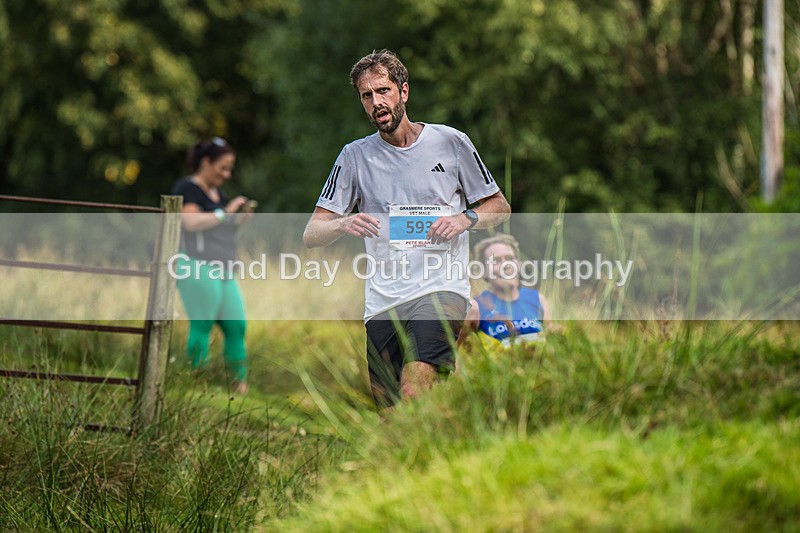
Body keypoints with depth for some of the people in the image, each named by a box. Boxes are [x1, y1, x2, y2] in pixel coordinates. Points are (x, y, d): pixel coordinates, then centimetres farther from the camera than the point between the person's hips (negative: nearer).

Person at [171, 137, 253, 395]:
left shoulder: (218, 194, 22)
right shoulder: (187, 188, -4)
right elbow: (192, 222, -19)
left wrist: (241, 217, 9)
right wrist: (225, 212, -13)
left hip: (223, 272, 8)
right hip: (198, 267, -8)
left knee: (237, 325, 2)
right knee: (202, 326, -9)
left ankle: (239, 382, 5)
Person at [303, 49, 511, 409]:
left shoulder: (451, 142, 6)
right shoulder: (355, 156, 9)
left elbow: (499, 207, 16)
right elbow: (311, 235, 7)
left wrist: (465, 219, -6)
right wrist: (344, 225, -15)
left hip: (441, 289, -3)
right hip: (382, 301, 3)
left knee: (413, 396, -25)